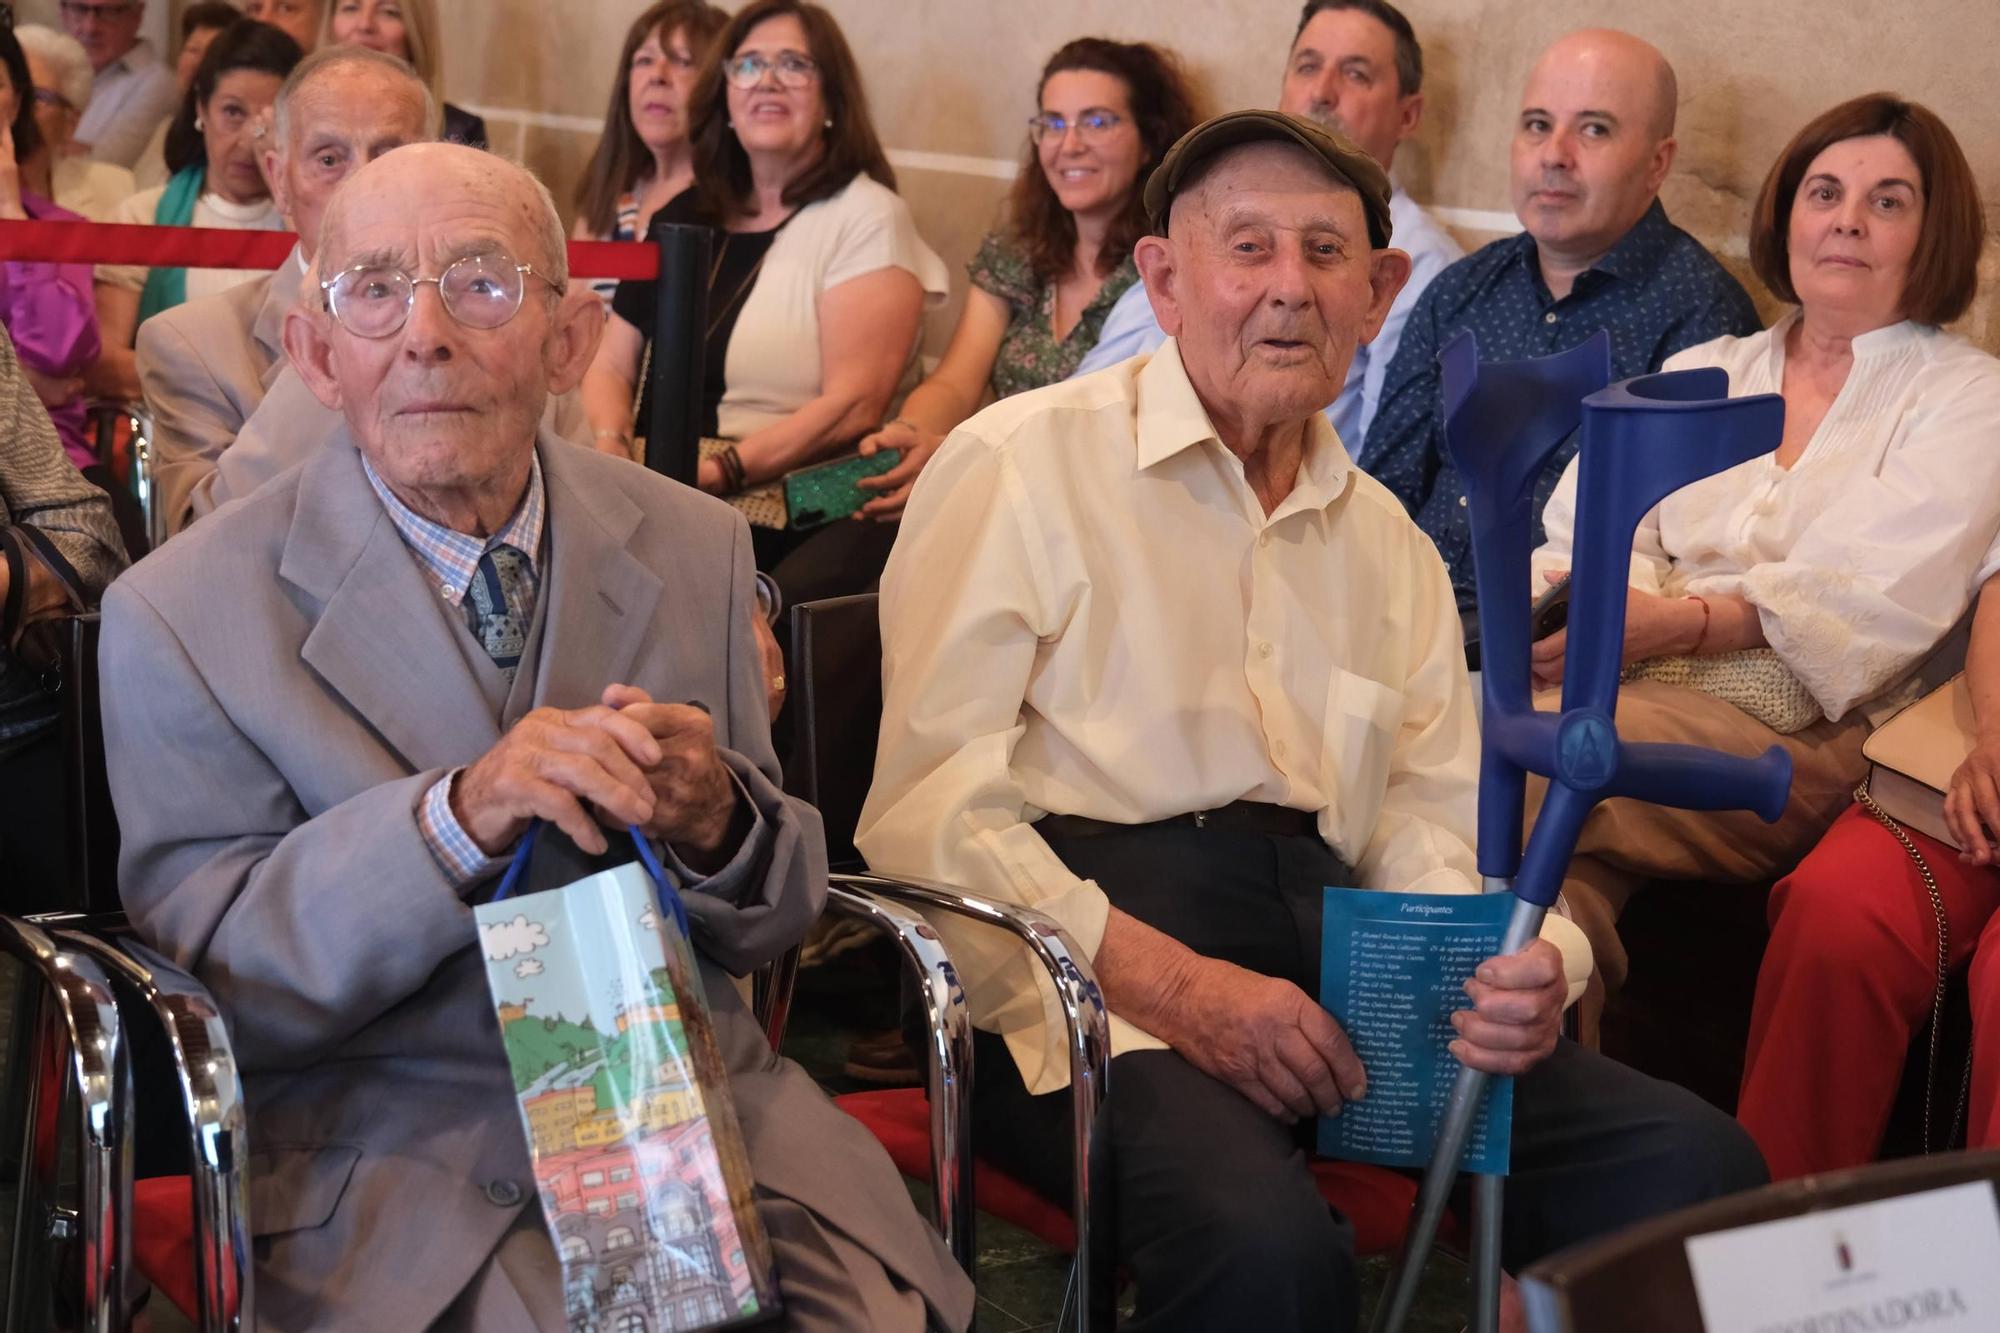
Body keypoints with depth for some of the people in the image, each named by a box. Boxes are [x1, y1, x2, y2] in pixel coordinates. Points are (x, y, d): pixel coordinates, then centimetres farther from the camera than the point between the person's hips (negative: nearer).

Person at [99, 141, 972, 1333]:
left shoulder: (697, 549, 6)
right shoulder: (179, 619, -4)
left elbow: (768, 926, 11)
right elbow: (220, 985, -8)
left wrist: (717, 825, -15)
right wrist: (457, 819, -25)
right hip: (400, 1169, -3)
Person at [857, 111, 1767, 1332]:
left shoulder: (1388, 542, 23)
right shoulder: (1021, 466, 3)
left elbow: (1430, 829, 17)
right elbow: (933, 806, -6)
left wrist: (1509, 964, -8)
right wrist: (1172, 985, -19)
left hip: (1332, 955, 6)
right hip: (1082, 967, -5)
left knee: (1694, 1163, -17)